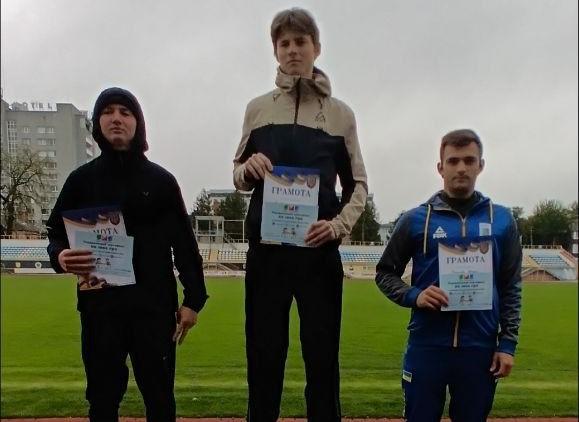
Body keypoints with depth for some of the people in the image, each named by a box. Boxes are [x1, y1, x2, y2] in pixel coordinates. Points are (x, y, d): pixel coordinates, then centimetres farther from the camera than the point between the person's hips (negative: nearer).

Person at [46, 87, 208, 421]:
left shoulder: (161, 179, 3)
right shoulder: (82, 179, 6)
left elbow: (184, 242, 2)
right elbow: (57, 234, 8)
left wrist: (194, 298, -2)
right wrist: (61, 256, -16)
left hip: (155, 304, -1)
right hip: (99, 304, 1)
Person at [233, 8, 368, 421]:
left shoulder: (340, 112, 7)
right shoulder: (258, 108, 9)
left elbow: (357, 183, 9)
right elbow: (239, 176, 14)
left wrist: (340, 225, -9)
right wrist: (248, 169, -10)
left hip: (319, 250, -1)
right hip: (266, 249, 1)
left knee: (323, 358, 6)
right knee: (264, 357, 8)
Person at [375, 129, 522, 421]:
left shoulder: (501, 220, 6)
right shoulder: (416, 219, 1)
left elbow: (511, 288, 8)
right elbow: (385, 273, 7)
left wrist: (508, 343, 1)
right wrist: (413, 296, -11)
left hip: (480, 348, 1)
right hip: (426, 346, -1)